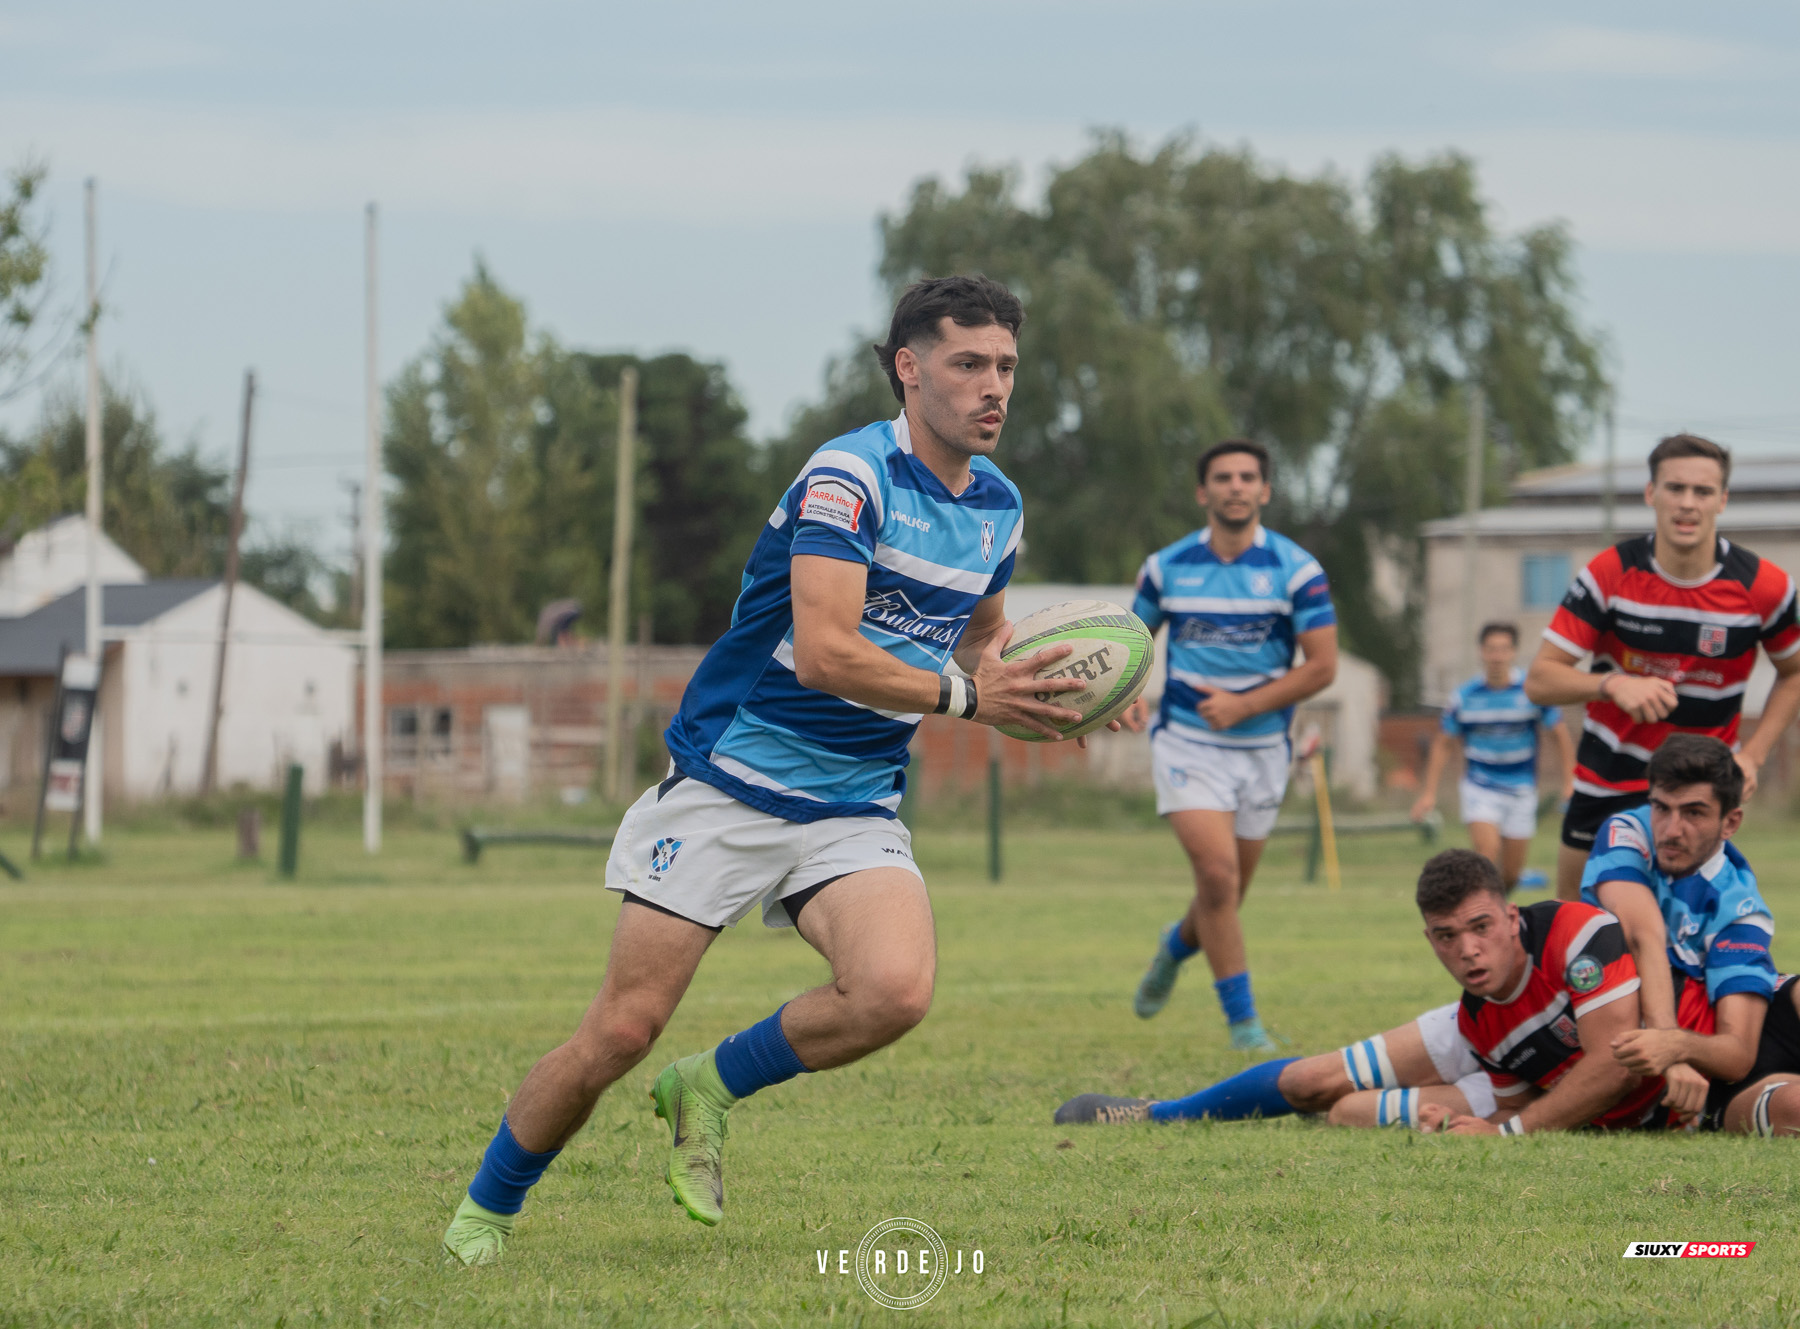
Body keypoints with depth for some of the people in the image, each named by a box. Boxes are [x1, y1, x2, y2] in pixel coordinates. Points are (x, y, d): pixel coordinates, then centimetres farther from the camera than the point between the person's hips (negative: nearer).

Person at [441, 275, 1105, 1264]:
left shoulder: (996, 504, 9)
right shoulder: (850, 475, -16)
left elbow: (980, 640, 27)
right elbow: (823, 650, -26)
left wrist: (1038, 698, 6)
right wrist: (964, 695, -23)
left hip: (854, 810, 6)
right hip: (727, 786, -6)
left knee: (895, 991, -24)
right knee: (622, 1031, -6)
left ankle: (709, 1088, 2)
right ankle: (484, 1211, 16)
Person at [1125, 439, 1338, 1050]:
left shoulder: (1296, 569, -6)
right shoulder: (1166, 567, 0)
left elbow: (1322, 666, -8)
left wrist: (1242, 706, -16)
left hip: (1262, 745, 1)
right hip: (1187, 742, -1)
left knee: (1227, 894, 10)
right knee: (1218, 875, -18)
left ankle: (1177, 945, 45)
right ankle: (1242, 1019, -8)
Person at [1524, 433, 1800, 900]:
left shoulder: (1762, 585, -12)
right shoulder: (1610, 573, -13)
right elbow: (1539, 679, -12)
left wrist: (1752, 756, -5)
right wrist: (1613, 684, -32)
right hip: (1606, 786, 1)